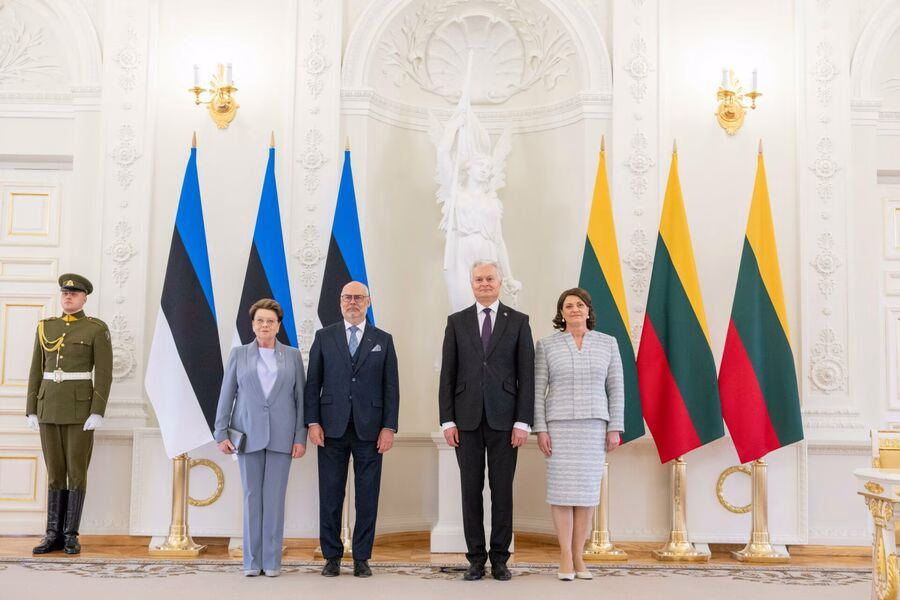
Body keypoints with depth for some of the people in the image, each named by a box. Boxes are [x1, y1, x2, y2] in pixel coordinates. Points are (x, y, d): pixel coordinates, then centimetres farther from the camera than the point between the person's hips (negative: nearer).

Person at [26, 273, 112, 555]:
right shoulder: (45, 327, 10)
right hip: (49, 406, 4)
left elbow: (104, 374, -8)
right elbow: (36, 372, 11)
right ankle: (54, 535, 13)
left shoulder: (97, 329, -3)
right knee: (55, 472, 7)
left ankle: (71, 535, 8)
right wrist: (31, 410, 5)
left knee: (76, 471, -2)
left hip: (81, 407, -4)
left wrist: (97, 413, -16)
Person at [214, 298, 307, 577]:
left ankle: (272, 560, 9)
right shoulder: (238, 355, 7)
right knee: (252, 496, 3)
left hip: (281, 436, 0)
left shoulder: (293, 356, 7)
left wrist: (300, 437, -2)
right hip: (248, 434, 0)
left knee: (275, 497, 1)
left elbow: (300, 398, 5)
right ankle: (252, 560, 11)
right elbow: (226, 396, 6)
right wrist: (221, 433, -1)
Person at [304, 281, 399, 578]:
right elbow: (313, 382, 5)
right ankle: (332, 557, 16)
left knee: (367, 496, 3)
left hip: (369, 429, 0)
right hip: (332, 428, 0)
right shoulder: (324, 337, 7)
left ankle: (362, 558, 14)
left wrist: (389, 427, -4)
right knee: (330, 495, 4)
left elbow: (391, 386, 4)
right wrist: (312, 422, -4)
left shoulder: (383, 340, 8)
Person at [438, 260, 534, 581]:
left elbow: (526, 376, 1)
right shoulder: (456, 322, 7)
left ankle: (500, 559, 14)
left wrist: (523, 422, -6)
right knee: (471, 490, 5)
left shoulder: (518, 321, 4)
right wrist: (447, 420, -2)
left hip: (503, 419, -1)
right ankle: (476, 559, 14)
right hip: (467, 419, 1)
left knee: (502, 490, 4)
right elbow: (447, 375, 5)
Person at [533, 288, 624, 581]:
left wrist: (615, 428, -3)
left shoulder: (607, 343, 3)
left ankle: (577, 556, 12)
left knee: (587, 489, 3)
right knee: (562, 489, -3)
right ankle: (565, 556, 6)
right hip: (560, 425, -2)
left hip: (593, 426, 2)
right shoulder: (547, 345, -1)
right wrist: (540, 430, -9)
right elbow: (538, 390, -2)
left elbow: (616, 388, 3)